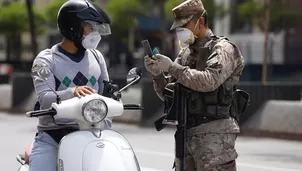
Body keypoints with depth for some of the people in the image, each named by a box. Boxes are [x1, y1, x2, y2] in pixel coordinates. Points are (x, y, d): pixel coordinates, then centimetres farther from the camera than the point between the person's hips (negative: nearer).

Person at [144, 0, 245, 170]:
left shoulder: (222, 49, -3)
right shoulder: (186, 53, 18)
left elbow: (209, 81, -21)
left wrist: (172, 67, -18)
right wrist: (157, 74, -4)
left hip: (214, 135, -8)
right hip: (186, 133, 8)